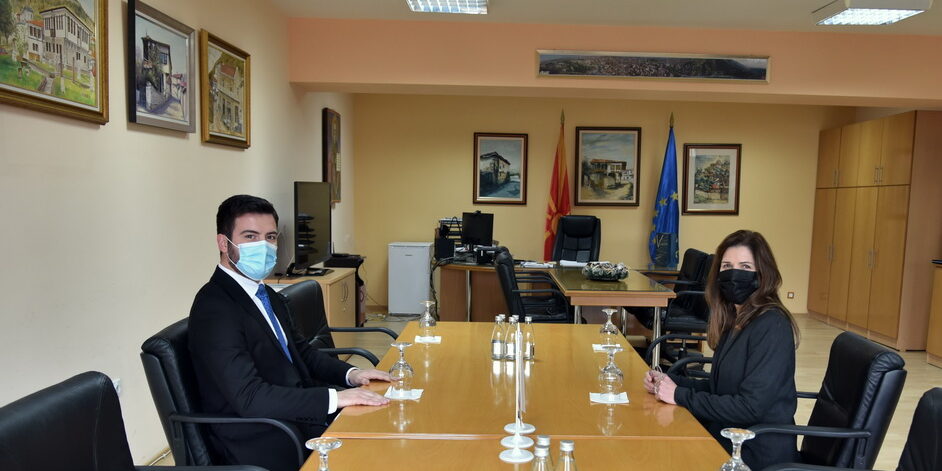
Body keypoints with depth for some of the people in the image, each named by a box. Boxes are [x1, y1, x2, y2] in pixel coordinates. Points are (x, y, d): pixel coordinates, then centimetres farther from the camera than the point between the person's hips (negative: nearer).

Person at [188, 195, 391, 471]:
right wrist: (334, 398, -28)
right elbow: (249, 397, -25)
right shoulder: (214, 308, -18)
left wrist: (349, 374, 2)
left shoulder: (268, 296, 10)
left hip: (299, 416, 9)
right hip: (262, 445, -8)